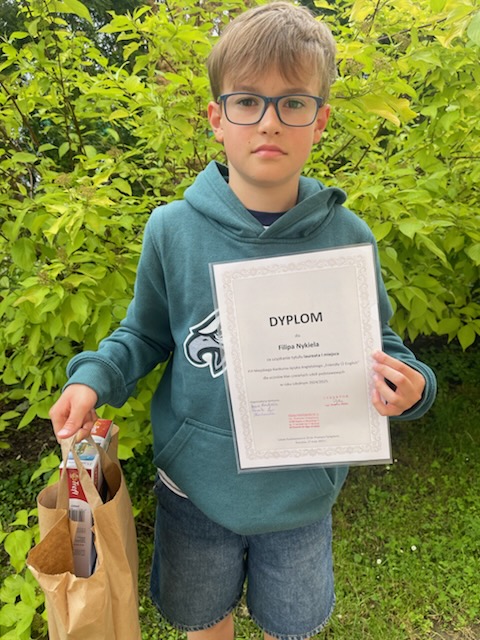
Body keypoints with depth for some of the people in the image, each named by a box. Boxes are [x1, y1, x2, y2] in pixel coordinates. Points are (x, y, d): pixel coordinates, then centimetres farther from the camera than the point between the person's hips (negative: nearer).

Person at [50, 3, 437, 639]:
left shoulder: (346, 237, -14)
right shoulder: (172, 230, -15)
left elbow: (378, 343, -2)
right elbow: (145, 332, -1)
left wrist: (406, 384, -22)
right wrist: (94, 378, -18)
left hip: (303, 489, 1)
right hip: (196, 481, 0)